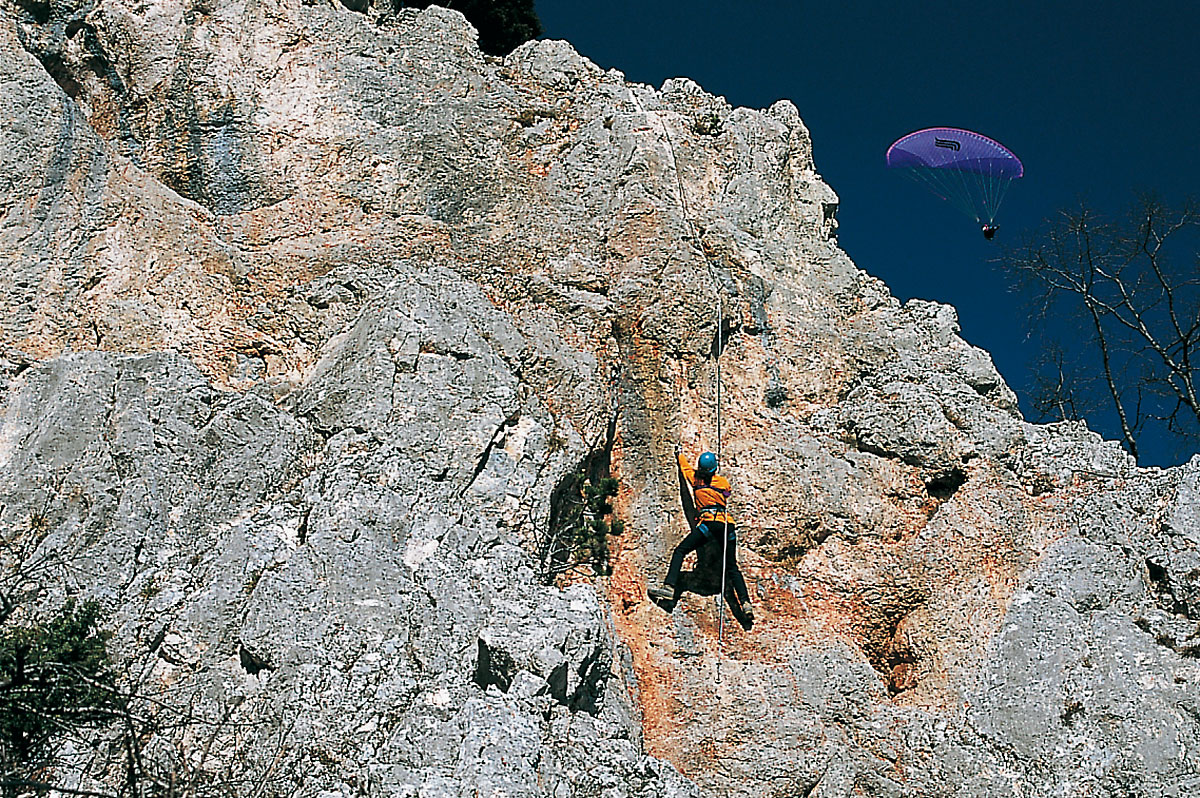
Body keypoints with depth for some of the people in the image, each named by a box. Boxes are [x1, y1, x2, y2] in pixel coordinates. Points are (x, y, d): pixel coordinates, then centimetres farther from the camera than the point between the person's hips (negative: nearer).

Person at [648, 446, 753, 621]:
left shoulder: (696, 479, 10)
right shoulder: (723, 482, 15)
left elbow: (686, 467, 32)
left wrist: (680, 454, 53)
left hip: (708, 523, -3)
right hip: (728, 525, 3)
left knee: (680, 551, 1)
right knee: (732, 568, 9)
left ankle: (669, 587, -18)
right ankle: (746, 603, -5)